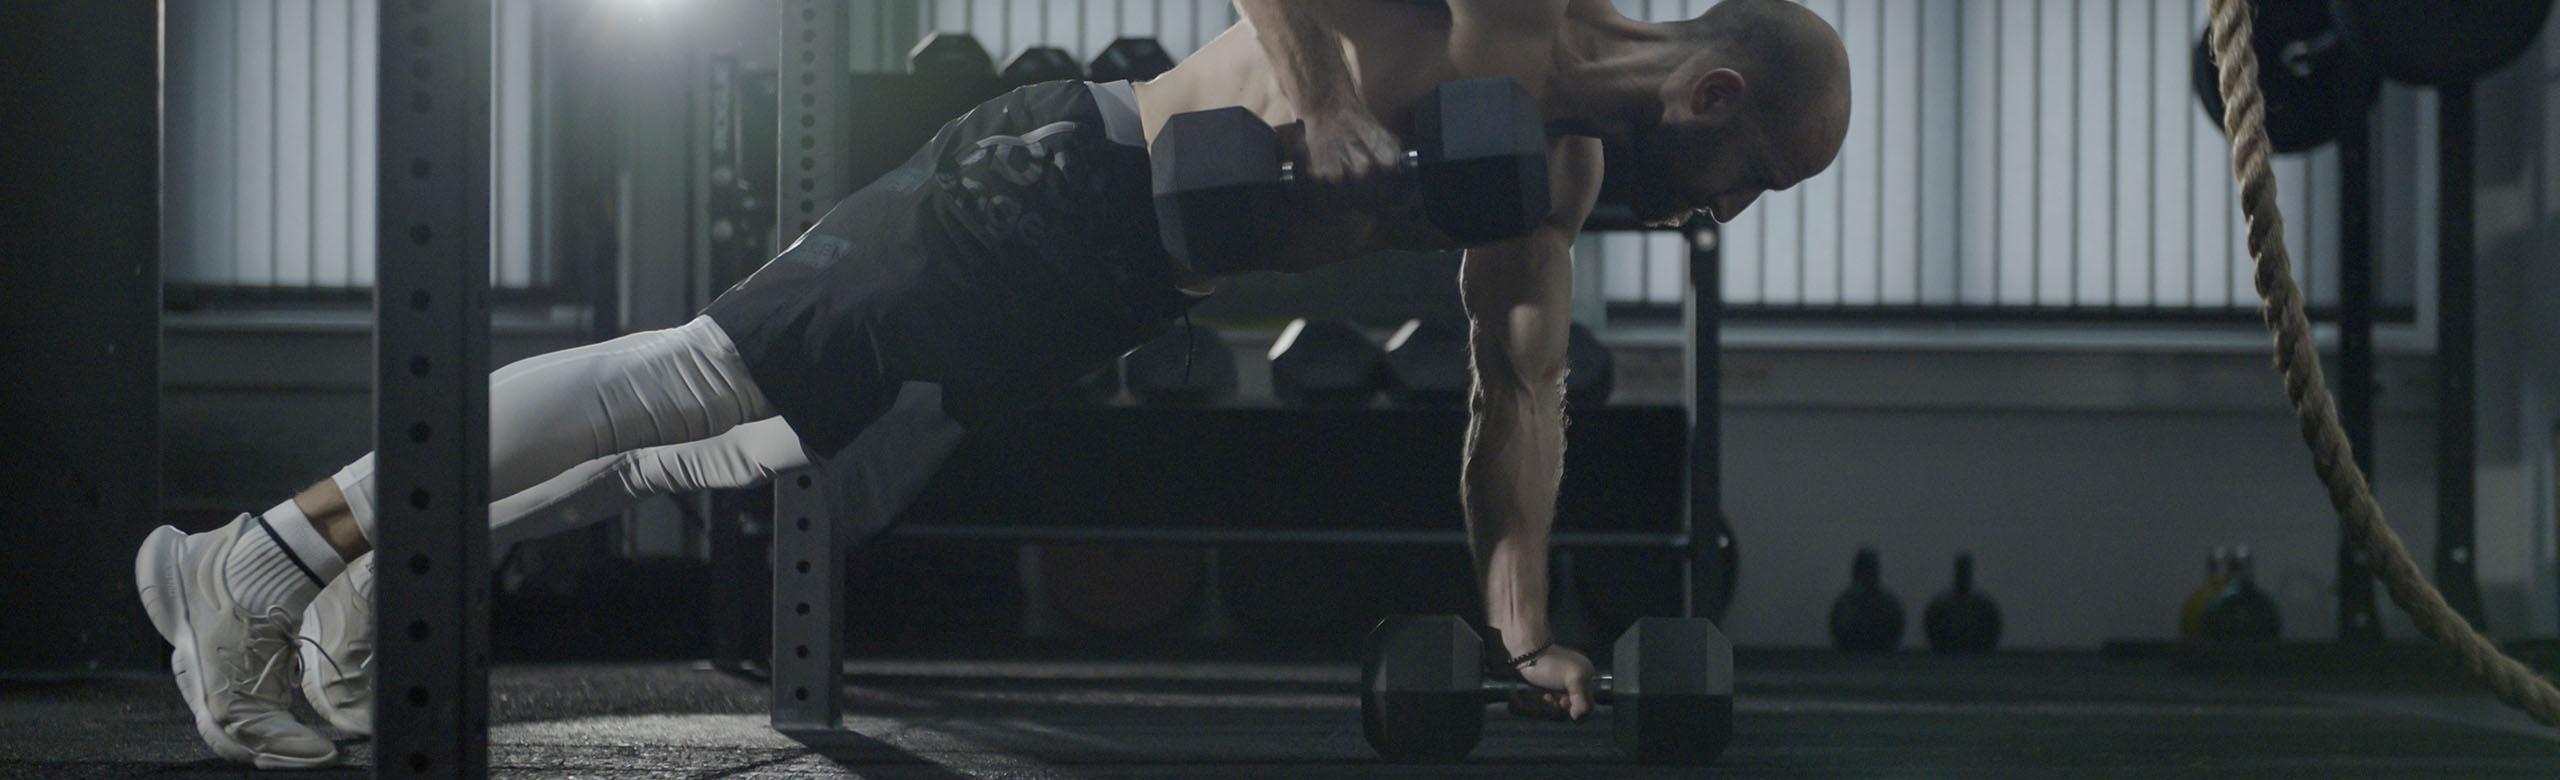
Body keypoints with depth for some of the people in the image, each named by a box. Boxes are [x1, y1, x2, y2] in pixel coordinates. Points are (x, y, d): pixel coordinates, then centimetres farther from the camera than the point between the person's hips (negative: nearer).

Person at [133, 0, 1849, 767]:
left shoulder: (1560, 170, 12)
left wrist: (1520, 618, 10)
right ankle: (266, 561, -8)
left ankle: (385, 591, 17)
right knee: (702, 372, -10)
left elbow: (1520, 386, 17)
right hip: (1053, 190, -9)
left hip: (1080, 304, 9)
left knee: (775, 460, 10)